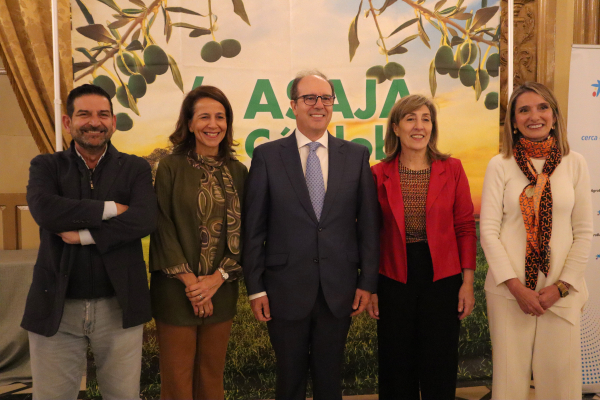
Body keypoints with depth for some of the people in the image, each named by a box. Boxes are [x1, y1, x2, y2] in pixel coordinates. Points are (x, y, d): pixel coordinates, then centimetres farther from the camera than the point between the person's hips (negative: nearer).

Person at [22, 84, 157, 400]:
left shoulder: (136, 169, 3)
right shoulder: (46, 166, 4)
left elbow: (144, 219, -15)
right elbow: (44, 210, -17)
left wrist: (84, 235, -17)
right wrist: (111, 208, -13)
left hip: (119, 306, 0)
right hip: (56, 307, 1)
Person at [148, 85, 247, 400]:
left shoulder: (237, 171, 6)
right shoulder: (170, 167, -3)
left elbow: (243, 232, 3)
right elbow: (163, 228, -7)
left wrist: (217, 278, -9)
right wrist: (189, 280, -12)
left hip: (221, 291, 3)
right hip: (176, 291, -3)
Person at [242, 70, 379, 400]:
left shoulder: (356, 156, 3)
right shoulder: (267, 156, -2)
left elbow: (368, 224, 4)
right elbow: (253, 228, -2)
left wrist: (367, 282, 0)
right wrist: (255, 288, -4)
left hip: (339, 291, 2)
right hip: (286, 290, -1)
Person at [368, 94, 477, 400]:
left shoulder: (452, 169, 0)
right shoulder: (379, 175, -1)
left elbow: (465, 227, 1)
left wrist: (468, 281, -4)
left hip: (441, 278, 0)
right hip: (394, 280, 0)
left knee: (440, 370, 10)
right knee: (396, 370, 12)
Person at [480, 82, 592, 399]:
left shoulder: (574, 163, 3)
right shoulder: (500, 165, -2)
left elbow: (583, 233, 3)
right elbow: (488, 230, -5)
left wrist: (561, 286, -5)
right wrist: (517, 287, -10)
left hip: (562, 292, 1)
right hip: (509, 290, -1)